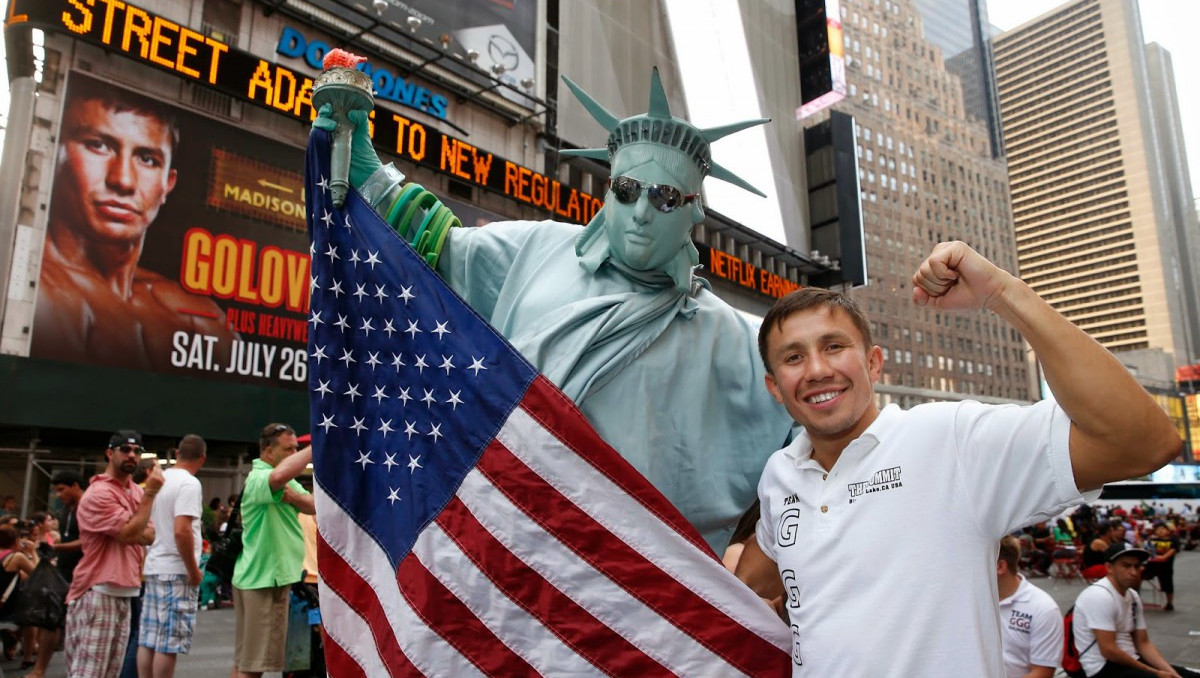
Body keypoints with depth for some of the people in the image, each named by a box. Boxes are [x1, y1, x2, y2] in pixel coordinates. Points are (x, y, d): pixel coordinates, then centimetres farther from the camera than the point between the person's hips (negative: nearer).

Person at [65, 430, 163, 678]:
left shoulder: (136, 491, 13)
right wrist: (150, 493, -18)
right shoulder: (99, 493, -13)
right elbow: (130, 534, -20)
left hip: (124, 593, 8)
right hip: (98, 593, -8)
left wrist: (129, 531, -15)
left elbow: (150, 535, 5)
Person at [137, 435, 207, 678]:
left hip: (153, 567, 8)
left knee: (147, 640, 12)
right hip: (176, 571, -8)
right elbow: (181, 531, -24)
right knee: (168, 644, -2)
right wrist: (193, 570, -15)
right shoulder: (189, 483, -15)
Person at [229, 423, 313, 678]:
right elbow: (279, 476, -43)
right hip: (262, 578, -9)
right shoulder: (257, 478, -18)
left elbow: (314, 507, 3)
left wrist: (294, 496, -17)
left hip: (275, 575, 9)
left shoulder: (288, 482, 13)